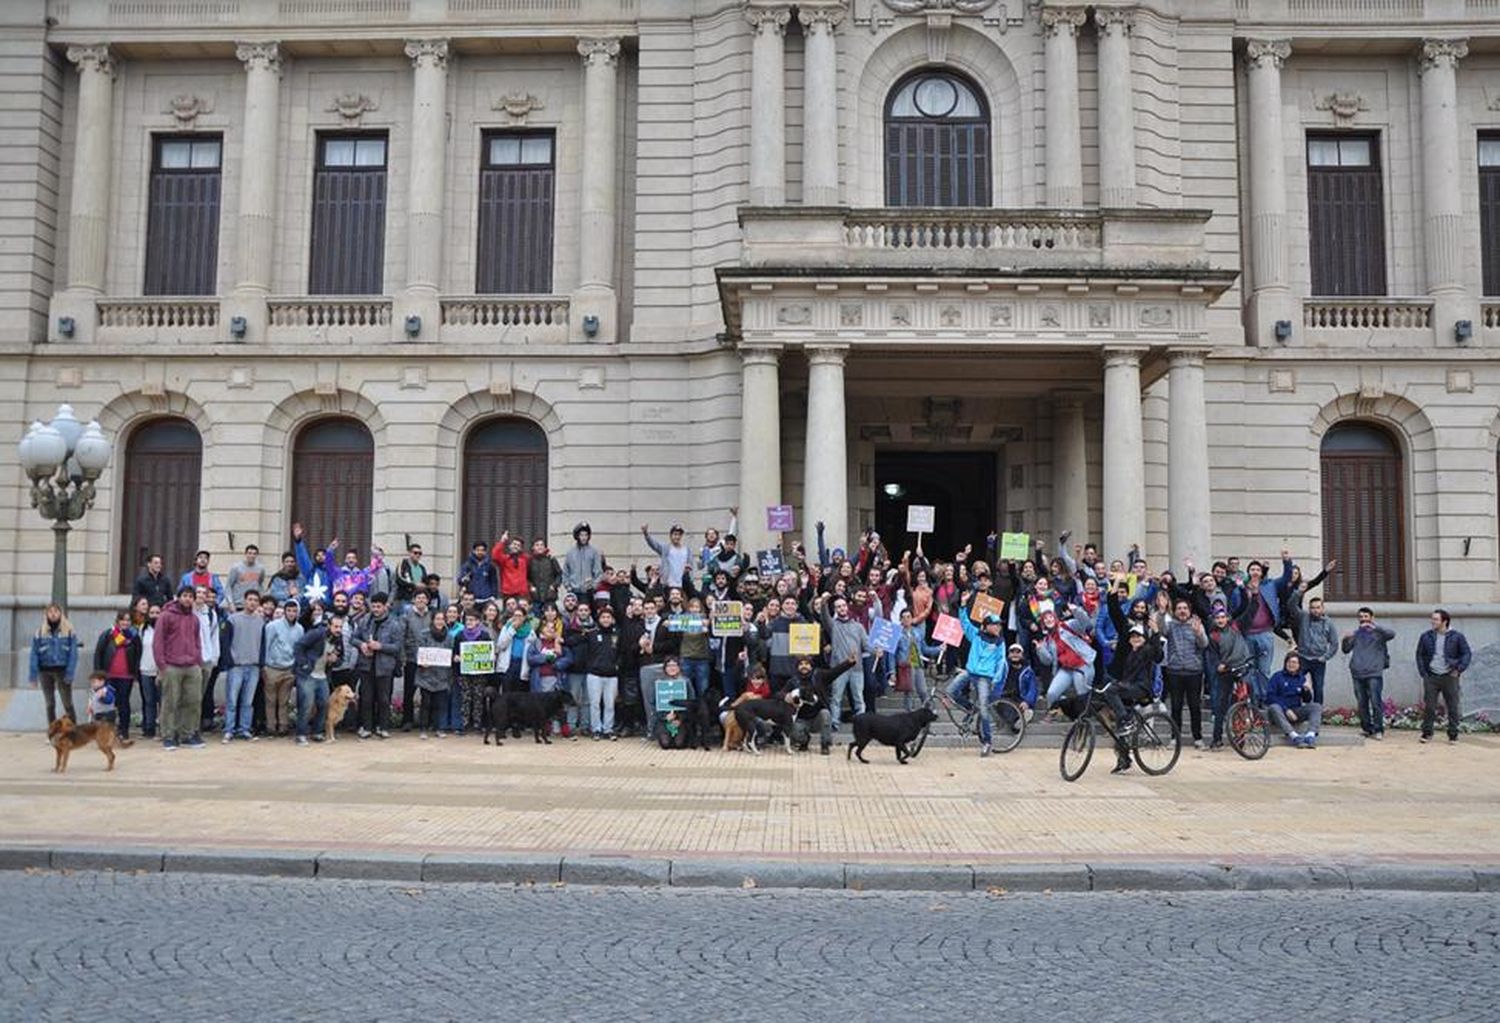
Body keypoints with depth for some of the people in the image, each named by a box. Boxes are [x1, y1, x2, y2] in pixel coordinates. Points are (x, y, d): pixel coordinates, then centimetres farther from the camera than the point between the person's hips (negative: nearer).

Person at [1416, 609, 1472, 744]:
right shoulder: (1426, 636, 5)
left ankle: (1453, 735, 12)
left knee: (1452, 707, 3)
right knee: (1429, 706, -1)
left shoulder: (1457, 636, 0)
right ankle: (1427, 733, 8)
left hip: (1449, 677, -1)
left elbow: (1467, 654, 4)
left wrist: (1459, 669, -8)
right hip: (1431, 677, 1)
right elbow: (1419, 655, 11)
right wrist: (1423, 672, 2)